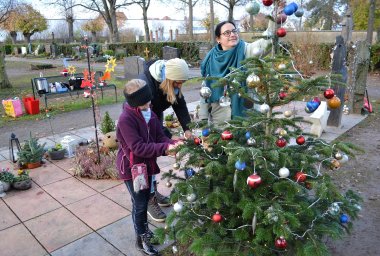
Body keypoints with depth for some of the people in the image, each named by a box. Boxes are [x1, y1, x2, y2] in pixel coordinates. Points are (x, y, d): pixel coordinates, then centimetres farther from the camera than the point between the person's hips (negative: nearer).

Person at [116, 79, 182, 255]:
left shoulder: (149, 113, 0)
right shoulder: (126, 119, -25)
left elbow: (160, 136, 0)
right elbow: (138, 147, -29)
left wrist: (172, 144, -21)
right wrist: (165, 148, -33)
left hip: (146, 164, 7)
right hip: (131, 167, -7)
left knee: (145, 199, 21)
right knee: (140, 204, 4)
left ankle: (145, 230, 43)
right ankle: (141, 239, 25)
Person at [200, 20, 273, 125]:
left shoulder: (244, 50, -6)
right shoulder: (211, 58, -1)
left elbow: (261, 44, -27)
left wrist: (273, 23, -44)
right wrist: (203, 117, 3)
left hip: (241, 114, -1)